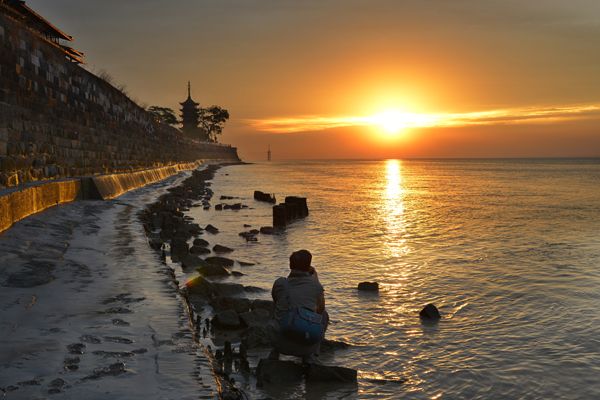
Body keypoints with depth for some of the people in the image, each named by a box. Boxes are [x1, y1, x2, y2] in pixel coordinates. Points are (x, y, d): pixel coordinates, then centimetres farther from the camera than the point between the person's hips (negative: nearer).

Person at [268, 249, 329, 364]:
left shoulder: (280, 283, 0)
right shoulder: (316, 286, -2)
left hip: (281, 343, 2)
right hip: (306, 345, -2)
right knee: (324, 315, 27)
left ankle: (275, 353, 25)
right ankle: (310, 356, 14)